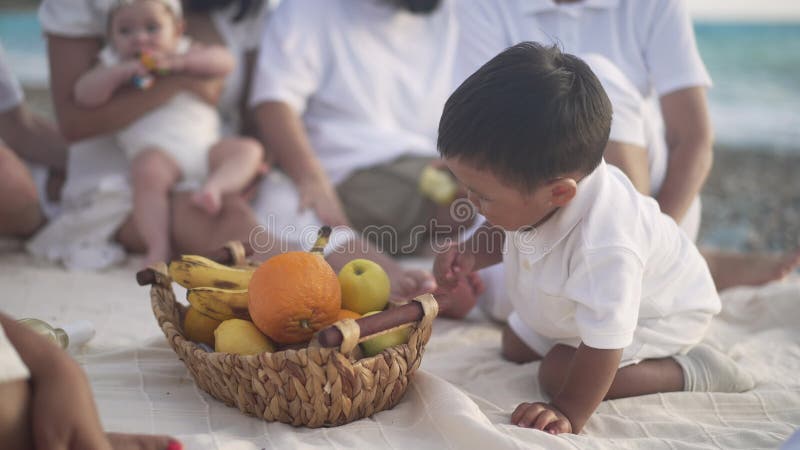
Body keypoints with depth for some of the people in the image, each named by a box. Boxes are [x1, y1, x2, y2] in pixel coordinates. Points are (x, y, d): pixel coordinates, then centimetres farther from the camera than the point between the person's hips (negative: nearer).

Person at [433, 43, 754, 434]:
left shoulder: (603, 249, -49)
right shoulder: (534, 185, -26)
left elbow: (603, 347, -38)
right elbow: (506, 233, -1)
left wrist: (568, 414, -32)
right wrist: (471, 254, -19)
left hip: (658, 313, -8)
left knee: (559, 373, -21)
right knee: (515, 348, 14)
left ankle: (694, 371, -7)